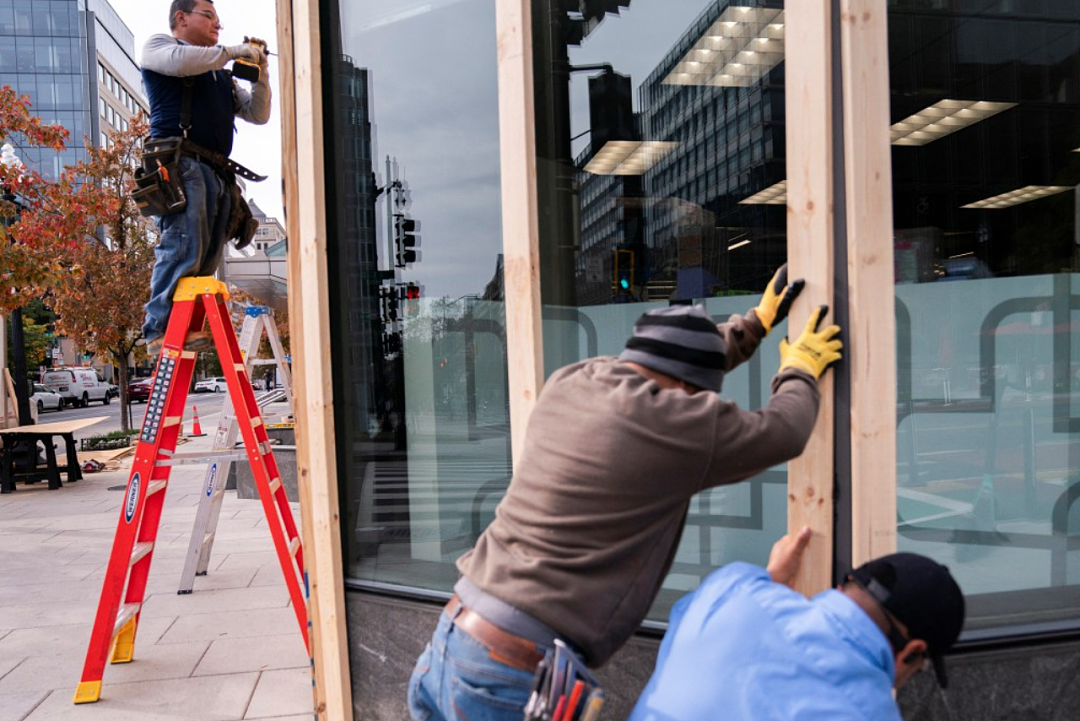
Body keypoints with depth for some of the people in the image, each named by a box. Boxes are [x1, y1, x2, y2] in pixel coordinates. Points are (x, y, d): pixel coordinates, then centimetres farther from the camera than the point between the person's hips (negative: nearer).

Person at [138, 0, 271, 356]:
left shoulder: (220, 74, 33)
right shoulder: (158, 46, 16)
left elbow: (258, 114, 29)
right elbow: (180, 61, -9)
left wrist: (260, 71, 17)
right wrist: (236, 51, -1)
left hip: (218, 174, 7)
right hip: (180, 164, -7)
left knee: (207, 259, -2)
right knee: (183, 246, -20)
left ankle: (188, 328, -1)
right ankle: (160, 330, -20)